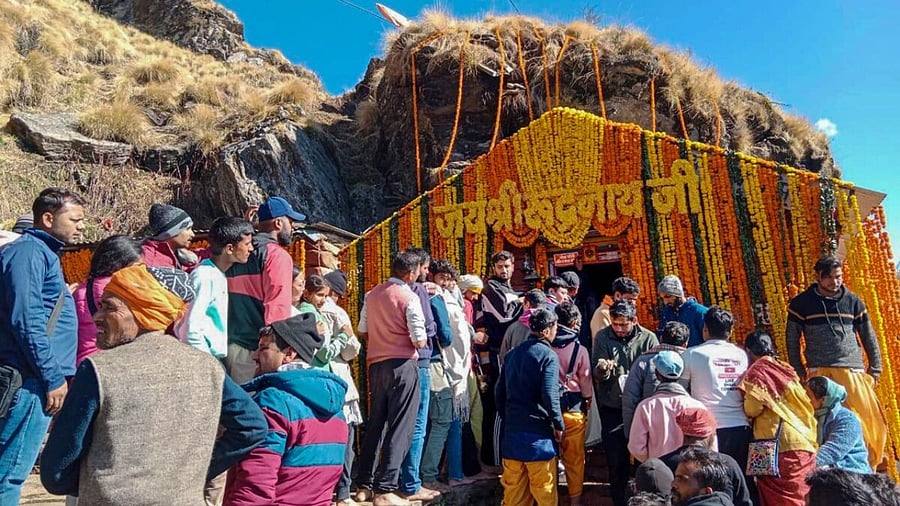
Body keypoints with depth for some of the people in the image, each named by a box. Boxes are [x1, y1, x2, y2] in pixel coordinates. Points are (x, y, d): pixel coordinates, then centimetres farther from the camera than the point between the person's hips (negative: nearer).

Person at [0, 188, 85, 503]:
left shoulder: (43, 252, 18)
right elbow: (26, 321, -21)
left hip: (39, 381, 10)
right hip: (30, 381, -10)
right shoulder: (28, 251, -12)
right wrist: (54, 377, -18)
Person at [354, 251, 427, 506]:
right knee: (399, 427, 1)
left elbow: (362, 331, 12)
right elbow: (419, 341, -14)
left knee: (375, 423, 16)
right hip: (402, 365, -6)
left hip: (376, 364, 7)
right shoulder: (409, 297, -12)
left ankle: (364, 485, 23)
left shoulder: (372, 294, 7)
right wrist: (419, 339, 7)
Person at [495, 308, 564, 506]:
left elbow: (500, 392, 13)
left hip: (511, 430, 6)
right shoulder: (547, 355, -11)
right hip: (538, 432, -6)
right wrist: (558, 425, -6)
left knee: (513, 487, 14)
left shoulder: (513, 353, 9)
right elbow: (550, 395, -19)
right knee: (544, 490, 7)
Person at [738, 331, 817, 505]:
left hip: (778, 444, -7)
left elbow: (753, 408, -10)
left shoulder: (756, 370, -4)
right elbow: (804, 403, 16)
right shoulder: (784, 369, 16)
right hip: (802, 440, 7)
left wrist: (745, 403, 9)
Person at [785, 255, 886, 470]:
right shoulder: (801, 303, 2)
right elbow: (792, 341, 5)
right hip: (820, 374, -2)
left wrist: (875, 370, 10)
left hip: (854, 372, 3)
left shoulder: (853, 301, 10)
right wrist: (799, 373, 2)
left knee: (870, 421, -1)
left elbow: (869, 338, 15)